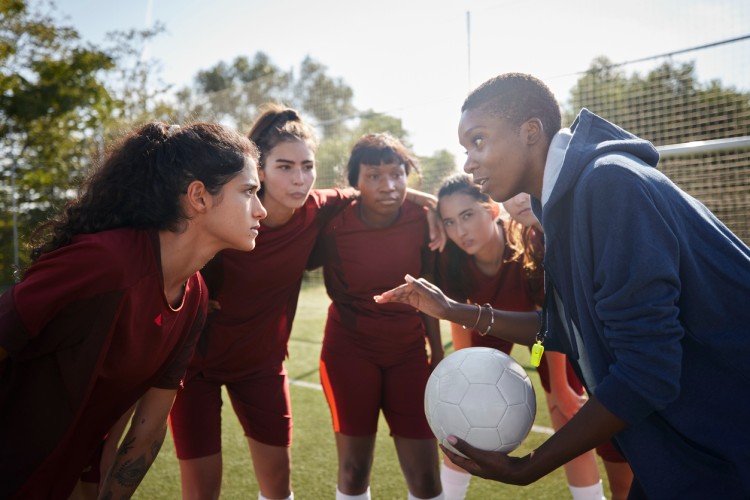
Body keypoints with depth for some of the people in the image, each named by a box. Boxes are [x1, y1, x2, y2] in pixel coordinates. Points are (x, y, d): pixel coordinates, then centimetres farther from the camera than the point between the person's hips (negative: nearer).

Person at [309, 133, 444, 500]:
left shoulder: (421, 218, -9)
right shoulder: (334, 223, -16)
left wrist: (438, 354, 7)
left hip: (409, 351, 2)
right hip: (349, 349, -2)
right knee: (353, 470, 4)